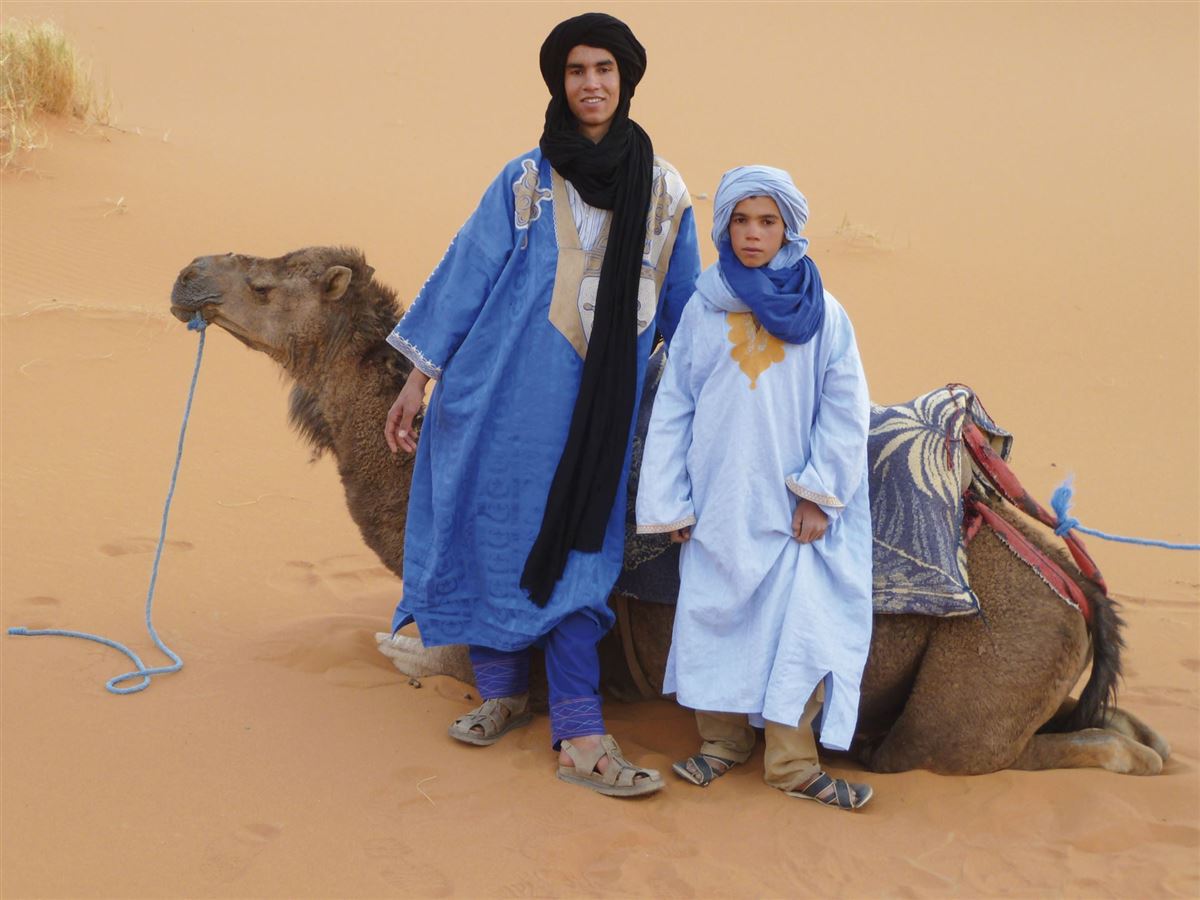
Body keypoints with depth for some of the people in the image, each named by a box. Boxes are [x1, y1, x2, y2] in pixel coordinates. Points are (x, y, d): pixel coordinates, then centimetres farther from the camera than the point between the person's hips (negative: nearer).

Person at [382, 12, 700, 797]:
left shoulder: (663, 191, 8)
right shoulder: (524, 181, 4)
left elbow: (685, 305, 16)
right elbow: (465, 276, 5)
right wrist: (420, 377, 3)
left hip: (600, 405, 1)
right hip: (508, 390, 0)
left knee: (575, 552, -1)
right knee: (495, 533, 4)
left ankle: (580, 737, 3)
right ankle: (502, 690, 24)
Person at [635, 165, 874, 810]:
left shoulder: (822, 315, 1)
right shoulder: (702, 311, 4)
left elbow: (844, 412, 1)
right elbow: (673, 408, 6)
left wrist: (819, 492, -7)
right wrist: (668, 502, 3)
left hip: (791, 507, -1)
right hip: (717, 502, 2)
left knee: (796, 623, -5)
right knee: (714, 616, 6)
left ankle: (793, 762, 5)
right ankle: (723, 740, 23)